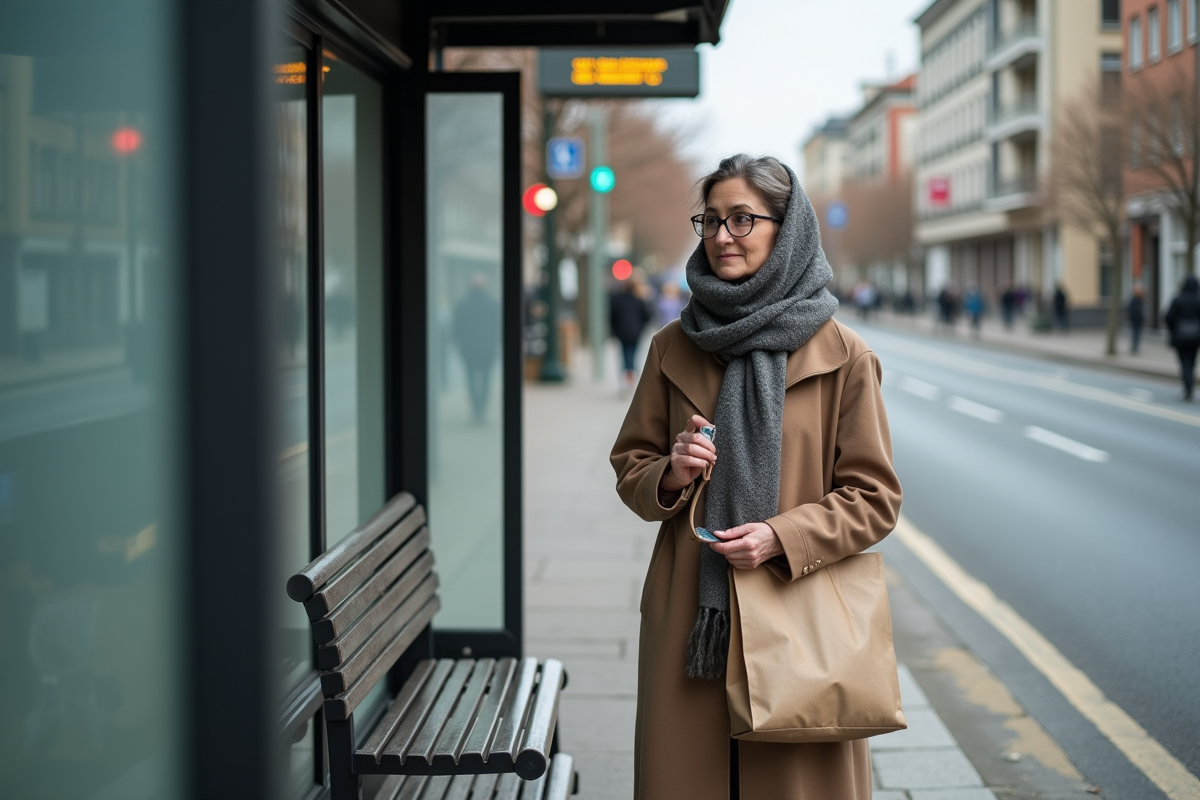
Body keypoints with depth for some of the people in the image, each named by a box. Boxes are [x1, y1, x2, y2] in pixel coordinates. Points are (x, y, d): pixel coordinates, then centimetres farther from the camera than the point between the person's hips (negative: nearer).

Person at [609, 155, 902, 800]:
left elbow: (875, 498, -1)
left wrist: (781, 536, -14)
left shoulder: (842, 355, -3)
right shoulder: (674, 347, 6)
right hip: (688, 621, 2)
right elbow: (629, 468, 13)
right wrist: (670, 476, -9)